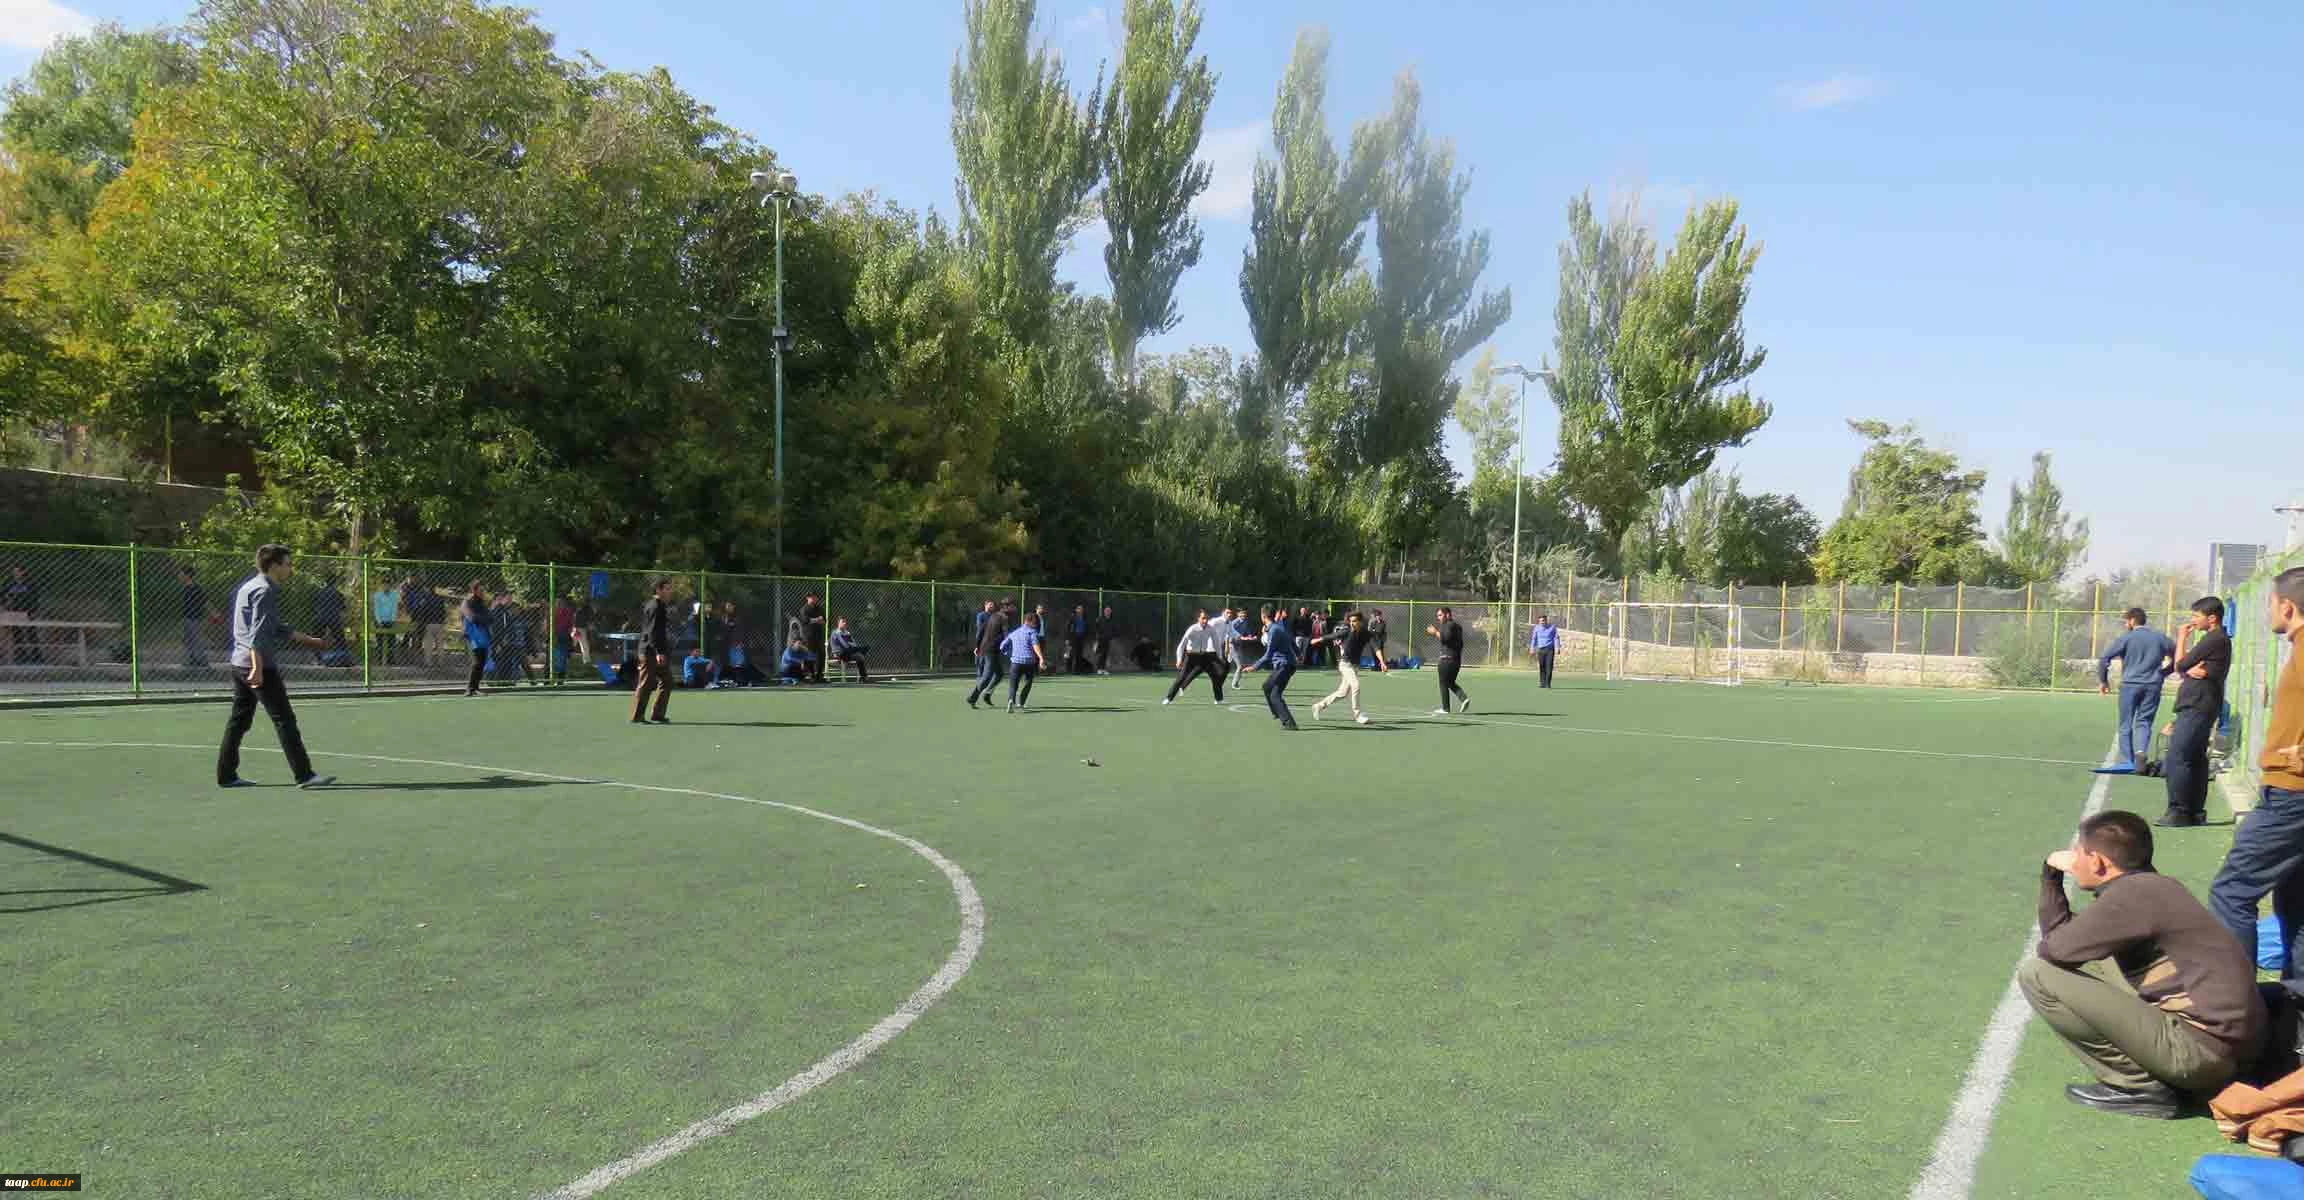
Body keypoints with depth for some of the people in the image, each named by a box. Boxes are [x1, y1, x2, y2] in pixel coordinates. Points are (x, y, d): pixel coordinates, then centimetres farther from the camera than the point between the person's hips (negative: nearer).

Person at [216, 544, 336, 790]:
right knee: (285, 720, -7)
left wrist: (306, 639, 36)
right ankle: (304, 775, -7)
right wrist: (258, 668, -27)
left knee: (239, 720, 13)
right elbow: (258, 634, -22)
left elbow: (276, 627, 28)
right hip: (260, 665, -10)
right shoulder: (265, 591, -13)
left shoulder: (249, 586, 19)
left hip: (239, 663, 10)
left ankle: (226, 775, 16)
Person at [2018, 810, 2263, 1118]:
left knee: (2036, 974, -12)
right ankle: (2157, 1074, 13)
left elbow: (2055, 949, -13)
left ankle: (2139, 1084, -4)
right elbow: (2064, 936, 18)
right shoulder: (2151, 887, 12)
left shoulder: (2133, 894, -17)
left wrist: (2046, 946, 9)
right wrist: (2051, 875, 12)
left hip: (2201, 1051, -10)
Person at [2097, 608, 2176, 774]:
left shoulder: (2126, 638, -2)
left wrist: (2103, 680, 1)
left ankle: (2127, 762, 3)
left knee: (2126, 724, 6)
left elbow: (2104, 658, -9)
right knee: (2144, 722, 8)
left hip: (2130, 685, -2)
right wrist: (2163, 674, 20)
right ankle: (2141, 751, -17)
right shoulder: (2160, 637, 7)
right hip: (2153, 686, 3)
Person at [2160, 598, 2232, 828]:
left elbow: (2180, 665, -9)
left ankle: (2178, 812, -11)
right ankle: (2196, 811, 17)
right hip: (2201, 707, 11)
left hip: (2196, 707, -11)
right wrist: (2190, 671, -11)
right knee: (2196, 759, 13)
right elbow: (2183, 670, 13)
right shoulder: (2220, 639, 21)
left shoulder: (2214, 639, -13)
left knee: (2177, 757, -11)